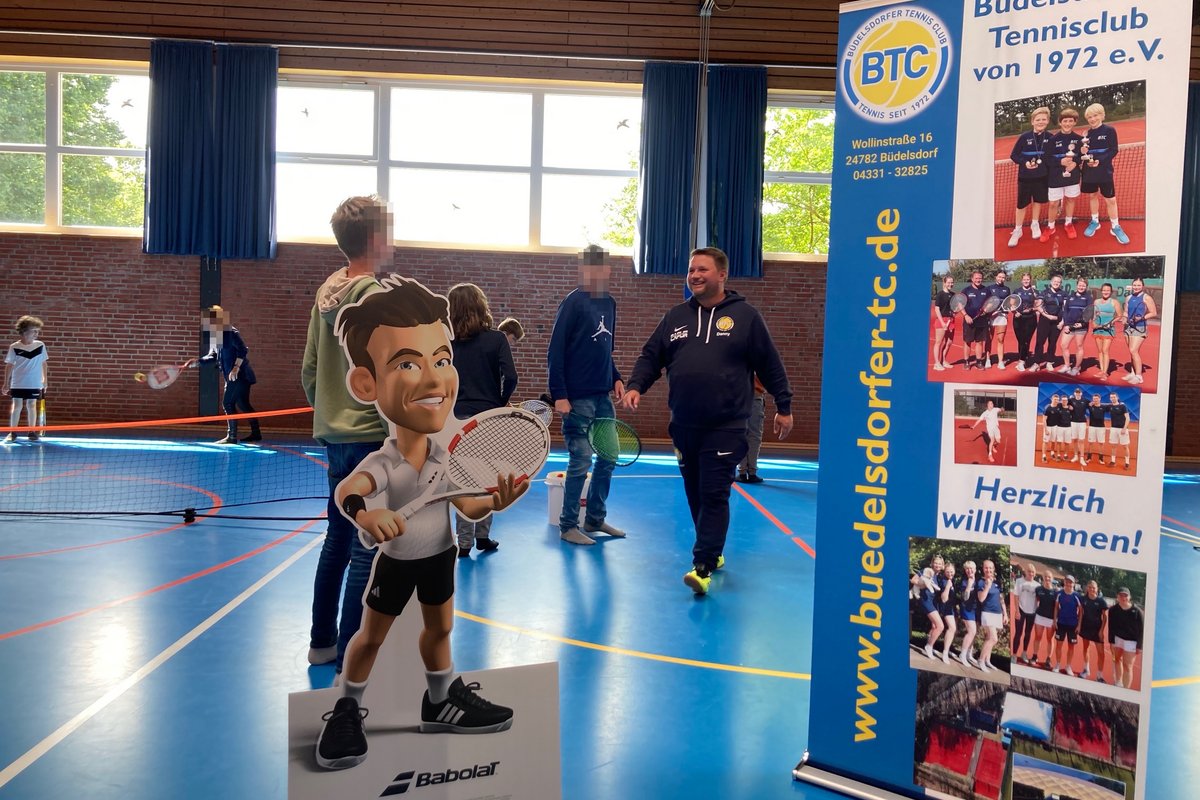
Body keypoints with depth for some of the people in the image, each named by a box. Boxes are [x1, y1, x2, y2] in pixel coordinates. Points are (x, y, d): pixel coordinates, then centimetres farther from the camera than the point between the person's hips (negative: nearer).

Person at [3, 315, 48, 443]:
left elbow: (44, 363, 9)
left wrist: (45, 379, 8)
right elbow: (9, 366, -1)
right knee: (17, 406, 3)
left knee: (31, 406, 6)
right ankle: (13, 432, 8)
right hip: (18, 383, -1)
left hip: (34, 384, 1)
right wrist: (6, 383, -1)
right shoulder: (14, 347, -5)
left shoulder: (40, 345, 1)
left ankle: (32, 432, 12)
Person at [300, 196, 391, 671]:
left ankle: (323, 642, 31)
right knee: (367, 552, -2)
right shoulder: (374, 296, -15)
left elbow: (309, 371, 14)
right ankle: (350, 663, 5)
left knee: (337, 541, 19)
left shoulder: (327, 291, 9)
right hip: (371, 440, -9)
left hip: (335, 436, 9)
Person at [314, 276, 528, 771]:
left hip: (440, 556, 5)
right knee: (371, 636, 13)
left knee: (440, 628, 21)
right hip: (396, 561, -4)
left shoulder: (447, 456, -16)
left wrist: (495, 502, -32)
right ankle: (347, 708, 35)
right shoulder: (381, 465, -32)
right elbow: (347, 490, -53)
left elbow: (469, 507, -10)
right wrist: (364, 513, -76)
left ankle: (440, 702, 42)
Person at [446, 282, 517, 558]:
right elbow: (510, 378, -11)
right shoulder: (496, 339, -6)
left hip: (458, 418, 1)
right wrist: (501, 402, 5)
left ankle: (464, 541, 9)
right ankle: (482, 535, 20)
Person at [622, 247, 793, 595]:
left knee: (714, 495, -9)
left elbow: (770, 365, 3)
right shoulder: (676, 317, 10)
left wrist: (784, 407, 5)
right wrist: (636, 386, -4)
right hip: (684, 426, 5)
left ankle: (703, 567, -9)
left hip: (726, 428, -5)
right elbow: (651, 356, 13)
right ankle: (713, 552, 29)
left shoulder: (745, 316, 0)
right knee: (695, 495, 13)